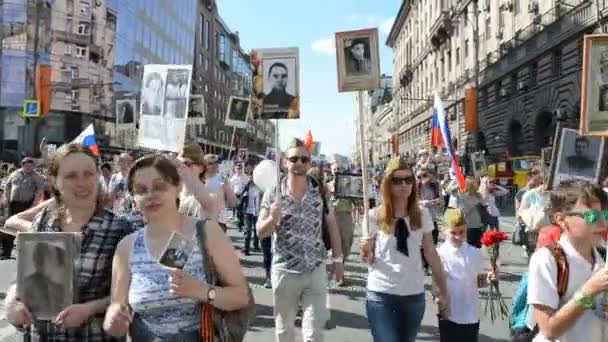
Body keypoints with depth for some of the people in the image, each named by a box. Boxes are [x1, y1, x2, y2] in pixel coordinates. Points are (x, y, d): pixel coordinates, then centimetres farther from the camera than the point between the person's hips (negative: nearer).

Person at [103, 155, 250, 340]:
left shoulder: (207, 232, -14)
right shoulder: (127, 247, -8)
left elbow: (242, 296, -14)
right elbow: (116, 310, -4)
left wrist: (202, 291, -30)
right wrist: (114, 321, -26)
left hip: (204, 337, -2)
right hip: (144, 338, 2)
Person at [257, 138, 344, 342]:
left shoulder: (320, 190, -2)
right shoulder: (273, 193, -5)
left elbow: (331, 225, 6)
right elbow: (260, 232, -4)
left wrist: (337, 259, 4)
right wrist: (273, 218, -25)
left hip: (316, 270, 0)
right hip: (284, 270, 0)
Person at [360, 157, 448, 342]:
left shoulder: (422, 214, 0)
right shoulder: (375, 216, -7)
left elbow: (431, 254, 7)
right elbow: (368, 261, 0)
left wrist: (443, 291, 8)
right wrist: (366, 252, -22)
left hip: (414, 295, 3)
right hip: (381, 295, -3)